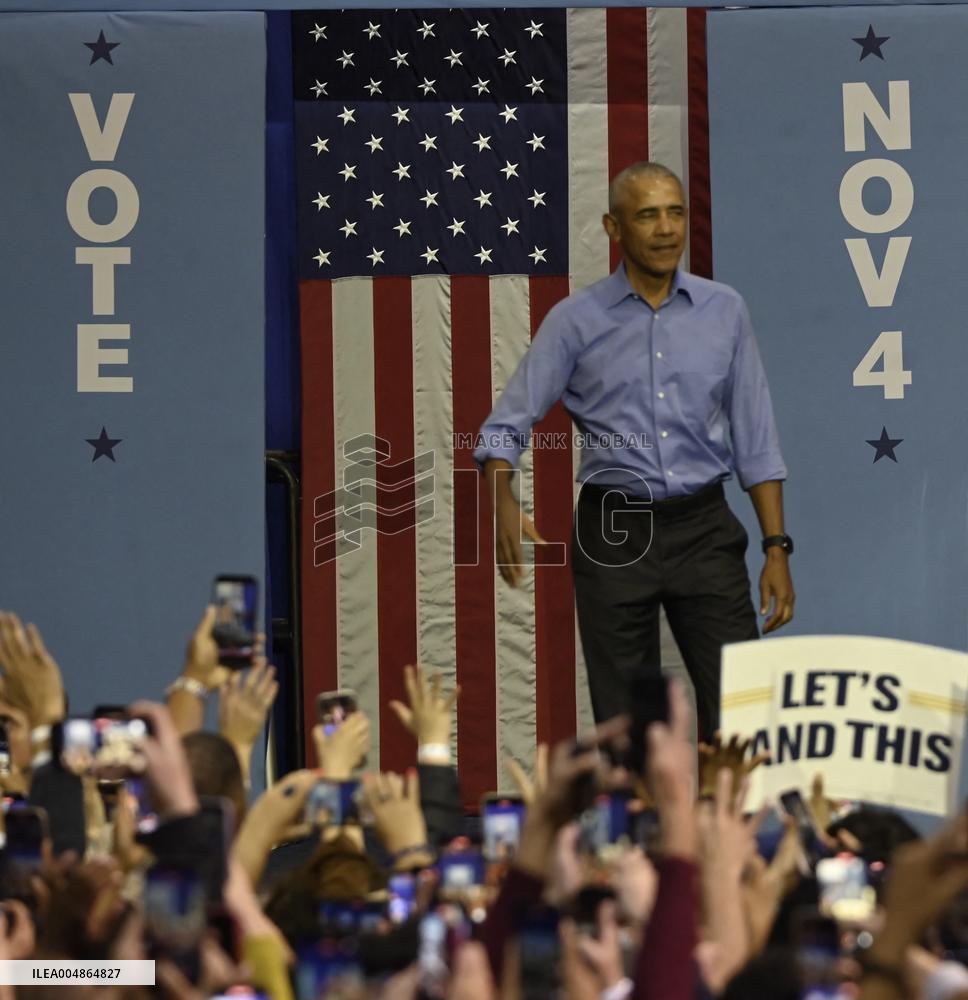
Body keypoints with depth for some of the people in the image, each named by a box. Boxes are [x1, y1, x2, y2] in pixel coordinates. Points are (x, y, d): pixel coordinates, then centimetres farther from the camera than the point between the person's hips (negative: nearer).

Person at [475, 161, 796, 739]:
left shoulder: (724, 311, 5)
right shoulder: (577, 321, 0)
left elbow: (755, 439, 7)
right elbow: (507, 425, -3)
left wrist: (777, 548, 2)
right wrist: (503, 500, -23)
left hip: (703, 530, 1)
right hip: (615, 534, -1)